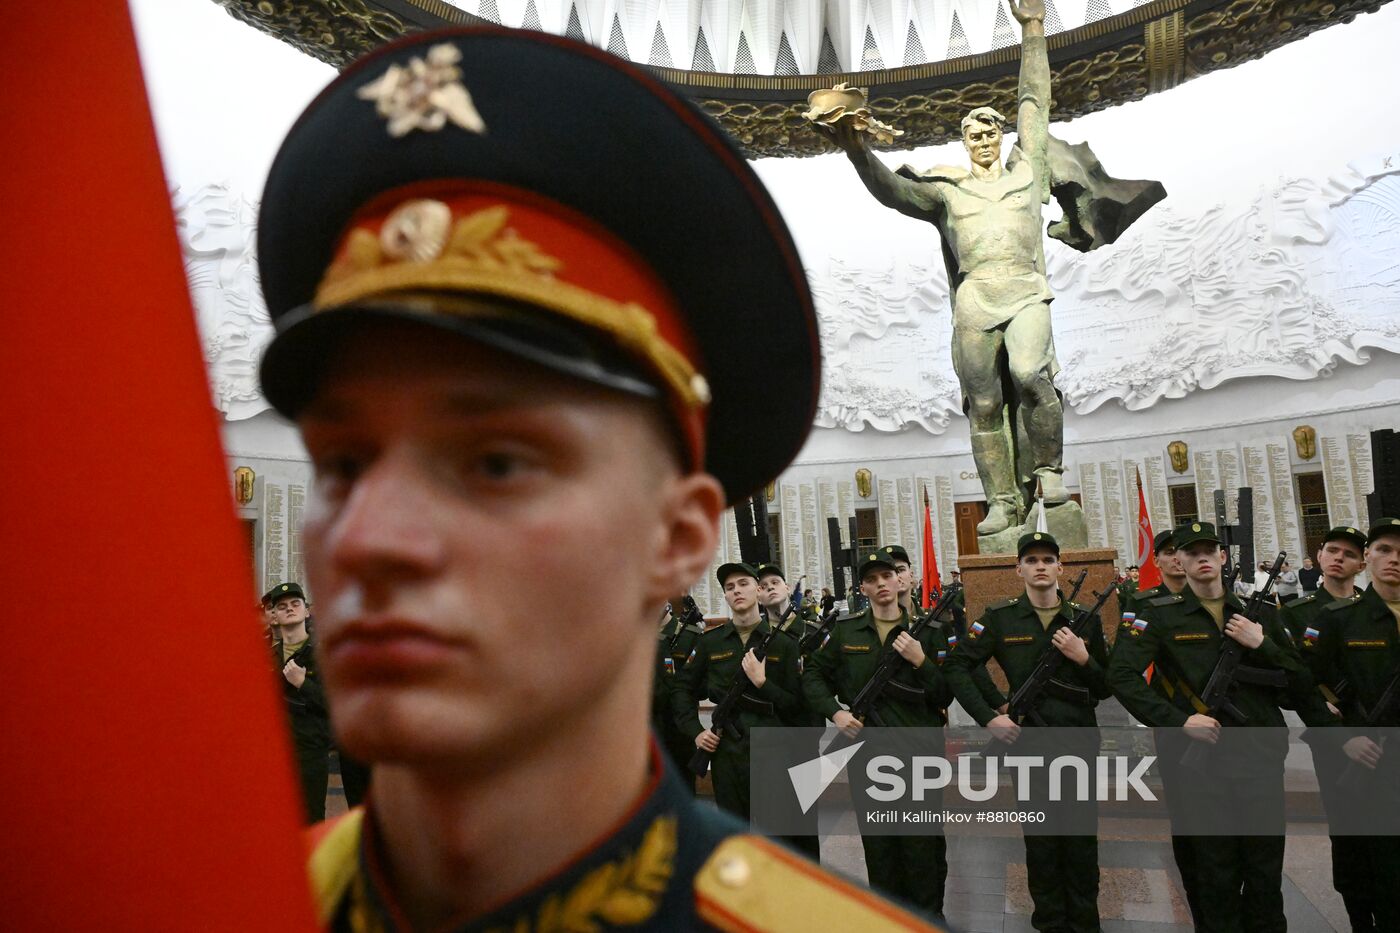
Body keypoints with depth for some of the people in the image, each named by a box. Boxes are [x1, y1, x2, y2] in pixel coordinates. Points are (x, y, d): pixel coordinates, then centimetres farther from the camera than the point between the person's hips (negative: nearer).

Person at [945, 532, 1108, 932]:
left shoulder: (1085, 619, 3)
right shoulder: (999, 617, -4)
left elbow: (1105, 688, 7)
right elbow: (957, 667, -3)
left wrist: (1084, 658, -12)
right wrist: (988, 718, -11)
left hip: (1080, 744, 2)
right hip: (1027, 743, -1)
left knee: (1082, 838, 8)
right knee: (1040, 840, 9)